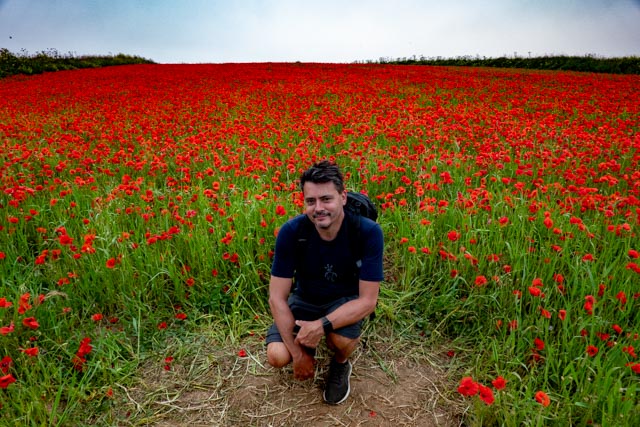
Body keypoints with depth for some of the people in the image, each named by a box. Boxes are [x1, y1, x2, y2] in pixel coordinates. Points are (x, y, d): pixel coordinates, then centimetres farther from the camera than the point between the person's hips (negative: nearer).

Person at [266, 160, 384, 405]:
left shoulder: (368, 232, -28)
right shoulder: (291, 231, -25)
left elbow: (367, 300, -23)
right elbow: (277, 297, -18)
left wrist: (322, 325, -35)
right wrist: (298, 353, -20)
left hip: (347, 300, -1)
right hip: (306, 298, 2)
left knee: (341, 339, -34)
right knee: (277, 357, -21)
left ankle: (341, 364, 5)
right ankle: (308, 345, 16)